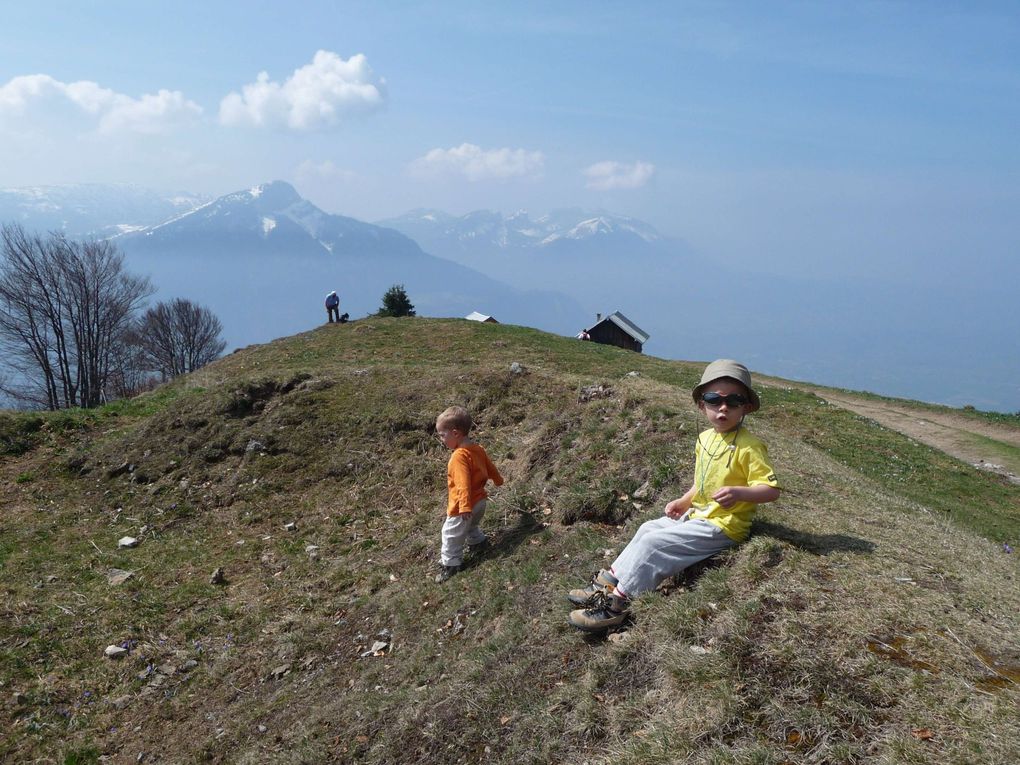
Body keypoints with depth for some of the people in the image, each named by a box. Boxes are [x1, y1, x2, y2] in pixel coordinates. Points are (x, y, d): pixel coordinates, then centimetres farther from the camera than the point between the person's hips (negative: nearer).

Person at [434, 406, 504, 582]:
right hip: (480, 501, 9)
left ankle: (450, 564, 13)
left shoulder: (460, 456, -28)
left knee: (452, 533, 5)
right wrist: (498, 480, 34)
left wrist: (465, 507, -35)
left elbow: (463, 484, -33)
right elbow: (490, 466, 16)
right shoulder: (477, 448, 0)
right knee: (471, 525, 33)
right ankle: (477, 540, 52)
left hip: (464, 505, -9)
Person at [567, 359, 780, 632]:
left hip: (723, 525, -9)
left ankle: (616, 603, -11)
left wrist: (738, 492, -37)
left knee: (654, 542, -17)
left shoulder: (749, 446, -18)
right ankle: (609, 581, 12)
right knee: (648, 528, 8)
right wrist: (684, 501, 8)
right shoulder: (704, 439, 8)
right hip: (698, 514, 9)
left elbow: (771, 490, -21)